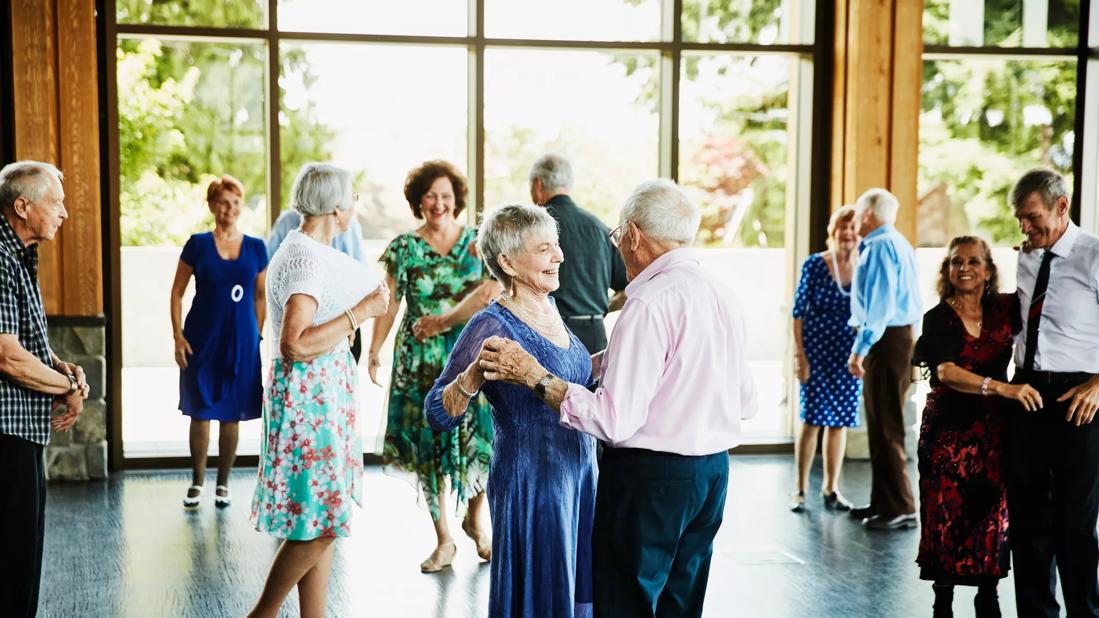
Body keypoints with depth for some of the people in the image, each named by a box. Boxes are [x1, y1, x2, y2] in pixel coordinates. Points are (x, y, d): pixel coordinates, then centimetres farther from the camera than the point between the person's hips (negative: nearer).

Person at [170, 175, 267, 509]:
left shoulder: (256, 247, 4)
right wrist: (178, 336, -5)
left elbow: (260, 297, 10)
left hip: (241, 340, 1)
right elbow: (177, 292, 2)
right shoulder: (198, 244, -1)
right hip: (203, 338, -1)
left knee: (232, 415, 7)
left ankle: (223, 484, 19)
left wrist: (257, 336, 5)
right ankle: (197, 482, 18)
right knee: (200, 412, 4)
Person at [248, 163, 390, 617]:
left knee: (321, 522, 12)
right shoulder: (306, 258, -19)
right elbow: (294, 344, -28)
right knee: (318, 524, -5)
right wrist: (360, 313, -22)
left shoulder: (306, 250, 11)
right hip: (309, 395, -10)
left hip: (322, 393, 10)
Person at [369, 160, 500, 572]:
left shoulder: (477, 242, 3)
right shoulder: (404, 248, 4)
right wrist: (374, 352, -1)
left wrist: (444, 321, -14)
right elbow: (389, 304, 3)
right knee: (429, 443, 2)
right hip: (421, 361, 0)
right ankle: (443, 540, 13)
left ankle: (475, 518, 23)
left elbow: (487, 294, -9)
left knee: (479, 436, -4)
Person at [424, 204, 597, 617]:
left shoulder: (549, 308, 5)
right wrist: (475, 373, -36)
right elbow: (438, 414, -21)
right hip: (530, 484, -8)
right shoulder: (493, 326, -18)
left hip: (579, 474, 8)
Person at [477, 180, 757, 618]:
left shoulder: (650, 304, -19)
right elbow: (746, 403, 15)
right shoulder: (724, 297, 6)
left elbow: (615, 421, -22)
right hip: (714, 471, 8)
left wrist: (534, 376, -16)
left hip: (650, 475, -8)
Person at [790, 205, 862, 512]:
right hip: (817, 351, -3)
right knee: (812, 419, -2)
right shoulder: (815, 265, -5)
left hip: (849, 355, 3)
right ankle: (800, 489, 8)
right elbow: (798, 312, -4)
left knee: (840, 420, 7)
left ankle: (831, 488, 19)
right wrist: (799, 354, -9)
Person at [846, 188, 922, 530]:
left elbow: (879, 303, -22)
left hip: (886, 340, -10)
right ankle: (882, 502, 24)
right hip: (895, 336, 10)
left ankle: (900, 508, -1)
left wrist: (860, 349, -23)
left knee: (887, 428, -6)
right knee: (879, 426, 16)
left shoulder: (881, 246, -13)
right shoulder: (893, 243, 18)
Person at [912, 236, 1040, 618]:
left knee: (993, 516, 5)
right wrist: (1002, 388, -31)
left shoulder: (1005, 310, 4)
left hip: (994, 431, 2)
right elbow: (946, 372, -19)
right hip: (948, 431, -2)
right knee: (945, 518, 2)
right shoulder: (938, 318, -5)